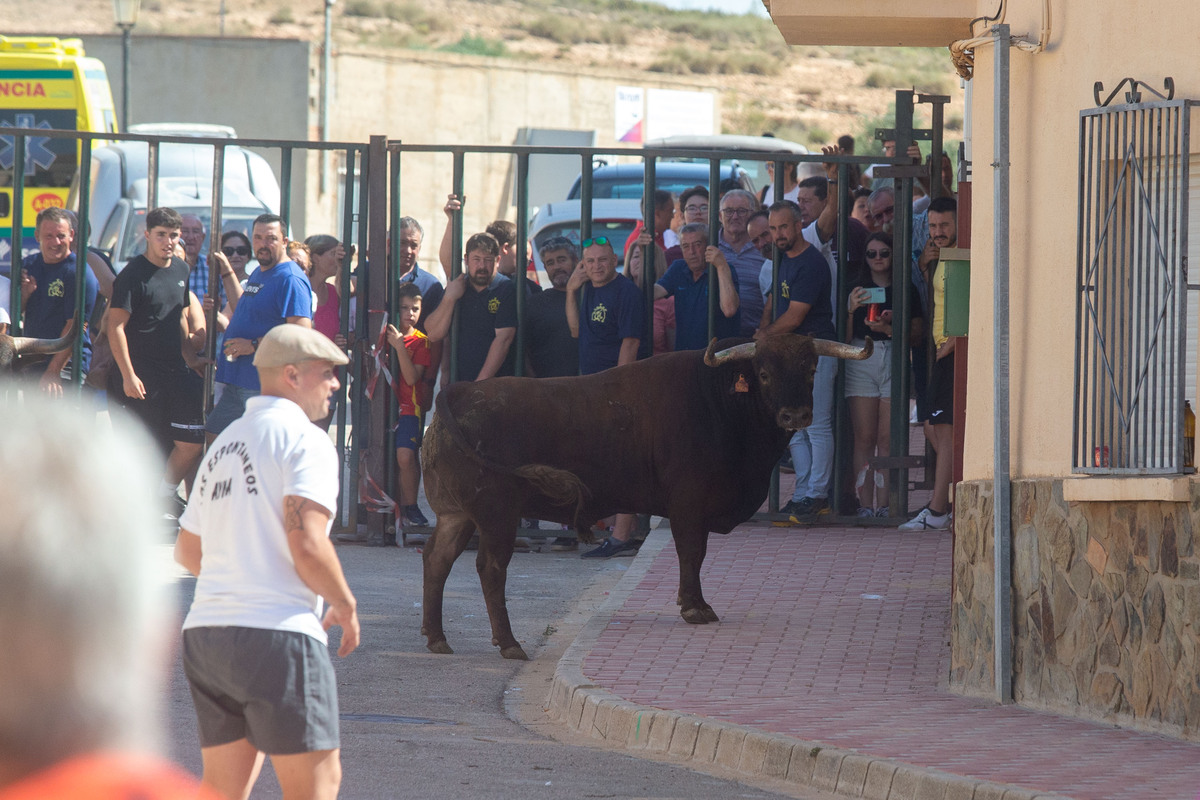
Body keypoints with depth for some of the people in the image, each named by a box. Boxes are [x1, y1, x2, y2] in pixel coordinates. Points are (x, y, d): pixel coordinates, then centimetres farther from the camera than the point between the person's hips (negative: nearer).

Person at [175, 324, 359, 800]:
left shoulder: (223, 445, 20)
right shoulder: (304, 440, -7)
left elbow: (187, 551, 26)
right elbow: (306, 545, -18)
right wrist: (345, 608, -3)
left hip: (204, 632, 8)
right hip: (278, 634, -8)